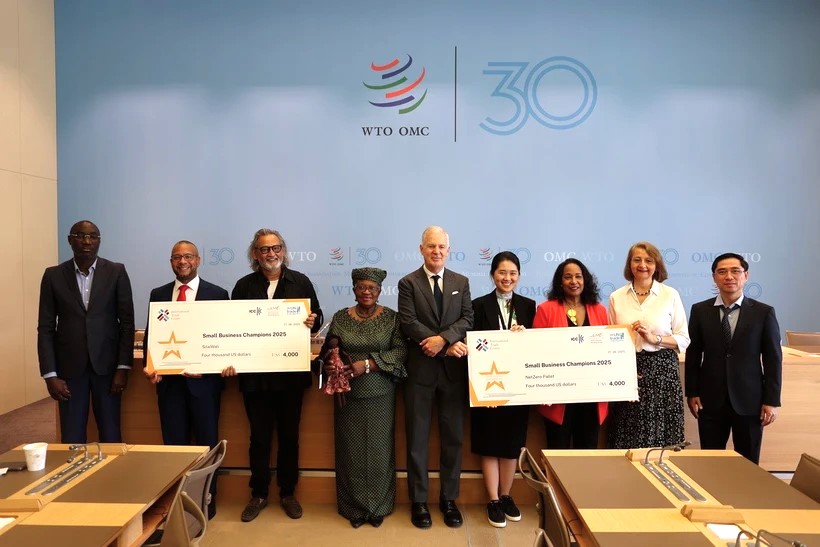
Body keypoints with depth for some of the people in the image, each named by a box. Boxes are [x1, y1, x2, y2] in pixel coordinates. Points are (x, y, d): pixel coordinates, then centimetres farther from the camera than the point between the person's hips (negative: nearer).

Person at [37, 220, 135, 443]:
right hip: (69, 367, 1)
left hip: (107, 365, -1)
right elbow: (46, 328, 2)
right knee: (71, 437, 6)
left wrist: (123, 367, -8)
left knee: (110, 435, 5)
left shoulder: (116, 272, -1)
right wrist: (50, 374, -5)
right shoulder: (53, 275, 2)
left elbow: (127, 322, -2)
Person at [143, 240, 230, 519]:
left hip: (203, 378, -3)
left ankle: (206, 501, 21)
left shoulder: (217, 294, -2)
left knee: (206, 442, 8)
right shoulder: (158, 294, 10)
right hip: (169, 378, 3)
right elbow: (151, 334, 11)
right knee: (174, 442, 10)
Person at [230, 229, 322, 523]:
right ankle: (259, 494, 26)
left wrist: (313, 322, -19)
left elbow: (316, 316, 4)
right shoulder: (244, 286, 4)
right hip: (254, 373, 0)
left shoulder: (300, 282, 2)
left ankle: (287, 493, 27)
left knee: (289, 434, 11)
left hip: (291, 372, 0)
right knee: (259, 436, 9)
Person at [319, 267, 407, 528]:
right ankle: (354, 507, 23)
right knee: (351, 449, 8)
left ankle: (378, 506, 23)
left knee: (379, 449, 7)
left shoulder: (391, 317, -2)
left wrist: (369, 364, -20)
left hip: (380, 395, -1)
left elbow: (400, 351, -9)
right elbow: (327, 351, 7)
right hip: (348, 395, 1)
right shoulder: (340, 318, 3)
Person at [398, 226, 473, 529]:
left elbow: (467, 319, -1)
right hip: (420, 370, -2)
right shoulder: (408, 283, -2)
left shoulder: (461, 282, 8)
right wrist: (449, 346, -16)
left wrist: (442, 338, -19)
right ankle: (418, 501, 21)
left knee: (453, 438, 11)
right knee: (417, 439, 7)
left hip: (453, 370, 3)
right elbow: (408, 324, -12)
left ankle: (449, 499, 26)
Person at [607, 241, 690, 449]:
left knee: (662, 436, 2)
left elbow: (684, 339, 2)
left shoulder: (671, 295, 2)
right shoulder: (617, 297, 5)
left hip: (662, 370, -1)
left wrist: (655, 339, -14)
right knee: (627, 439, 4)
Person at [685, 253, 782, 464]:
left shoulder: (764, 312, -1)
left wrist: (772, 401, -4)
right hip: (711, 400, 1)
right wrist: (692, 393, 1)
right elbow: (693, 354, 4)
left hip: (749, 401, 0)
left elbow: (773, 359, 0)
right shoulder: (700, 310, 2)